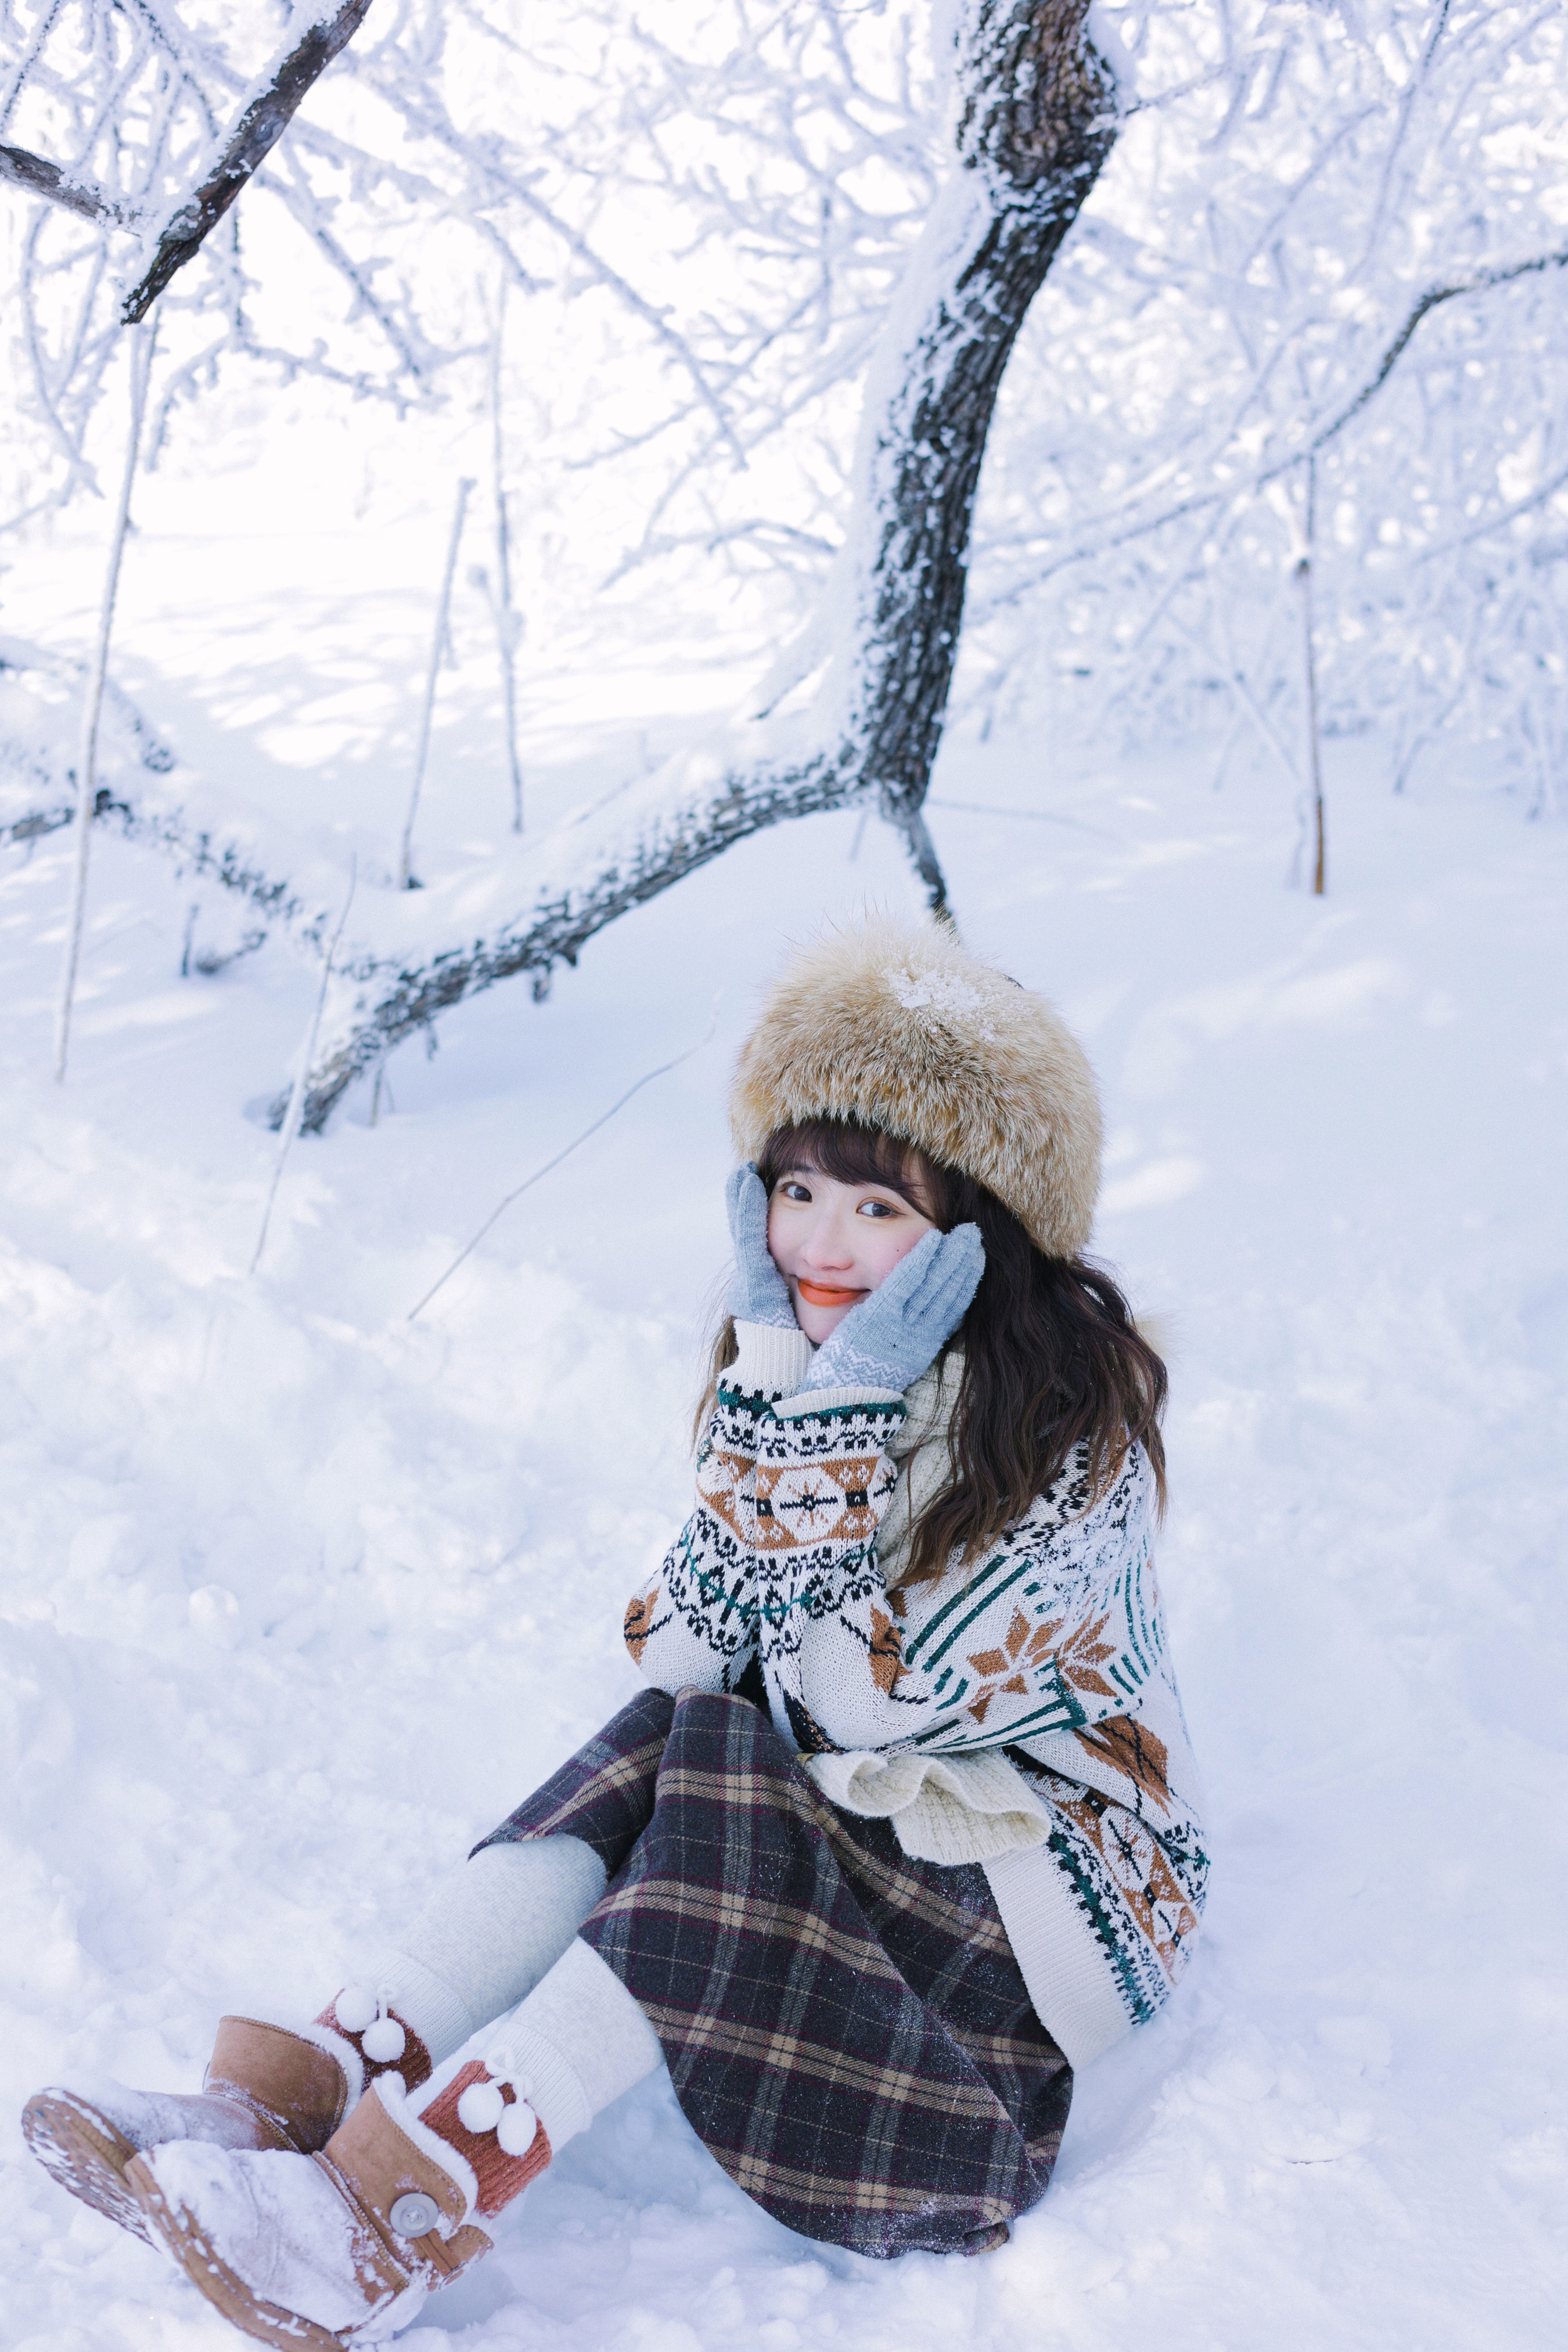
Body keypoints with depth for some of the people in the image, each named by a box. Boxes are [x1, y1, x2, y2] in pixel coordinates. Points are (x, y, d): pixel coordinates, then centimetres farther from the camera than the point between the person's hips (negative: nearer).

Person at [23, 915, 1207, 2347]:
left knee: (720, 1762, -29)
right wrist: (780, 1382, -19)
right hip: (871, 1804, 6)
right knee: (670, 1731, -24)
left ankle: (408, 2202, -38)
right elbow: (688, 1649, -8)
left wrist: (840, 1413, -31)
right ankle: (301, 2093, -34)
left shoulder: (1075, 1412, -21)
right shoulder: (811, 1347, -1)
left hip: (1062, 1881, -6)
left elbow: (873, 1703, -25)